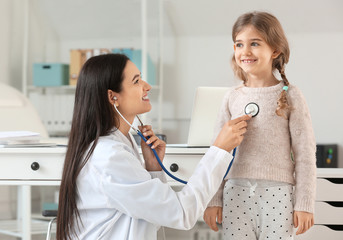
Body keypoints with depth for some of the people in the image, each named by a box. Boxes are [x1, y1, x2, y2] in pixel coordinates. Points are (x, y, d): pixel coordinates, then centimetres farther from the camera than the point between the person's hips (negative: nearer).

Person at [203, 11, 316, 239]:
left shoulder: (289, 96, 0)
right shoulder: (233, 97, 8)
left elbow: (305, 153, -1)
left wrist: (305, 203, -4)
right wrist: (213, 200, 8)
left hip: (276, 193, -3)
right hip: (236, 193, 3)